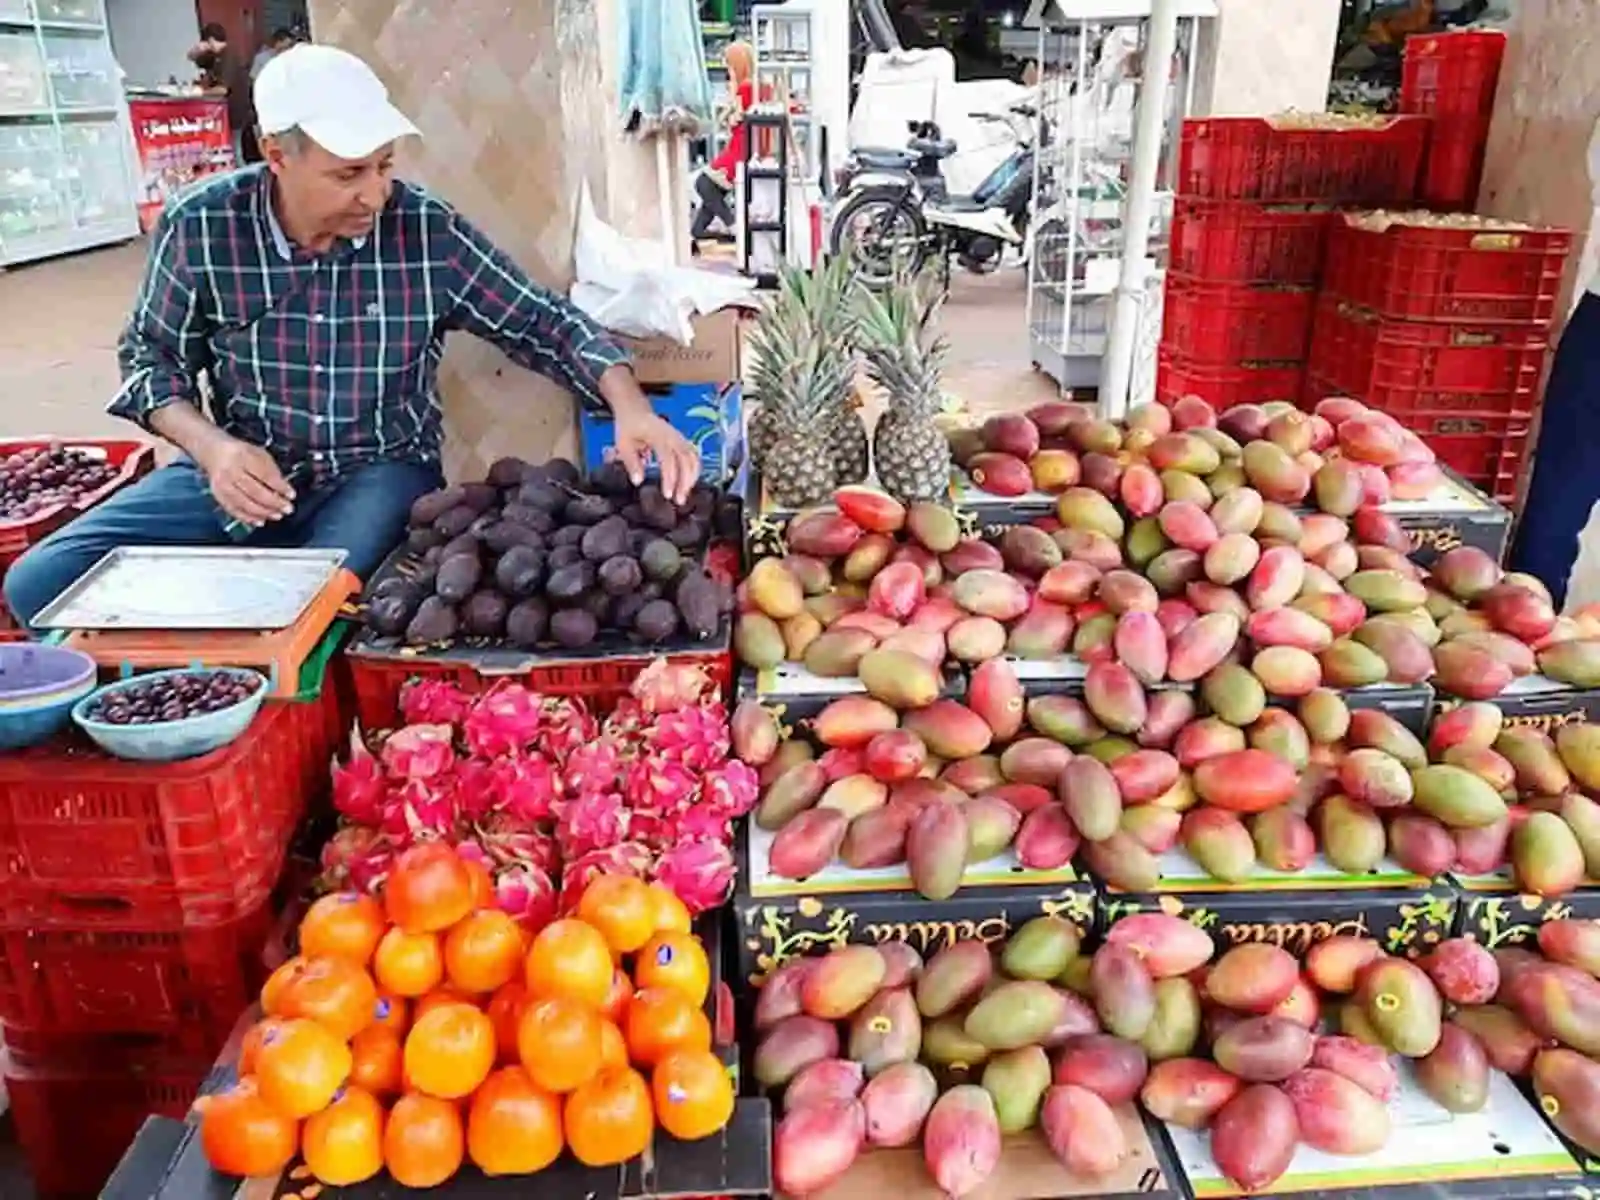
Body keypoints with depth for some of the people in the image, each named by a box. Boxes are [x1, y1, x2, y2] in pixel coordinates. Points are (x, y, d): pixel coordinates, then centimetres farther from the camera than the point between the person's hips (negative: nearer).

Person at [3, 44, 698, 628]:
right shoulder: (198, 227, -8)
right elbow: (151, 360, 3)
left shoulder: (426, 230, -10)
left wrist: (629, 401, -23)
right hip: (237, 469, 3)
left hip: (379, 473, -2)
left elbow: (541, 324, -6)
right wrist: (211, 446, -17)